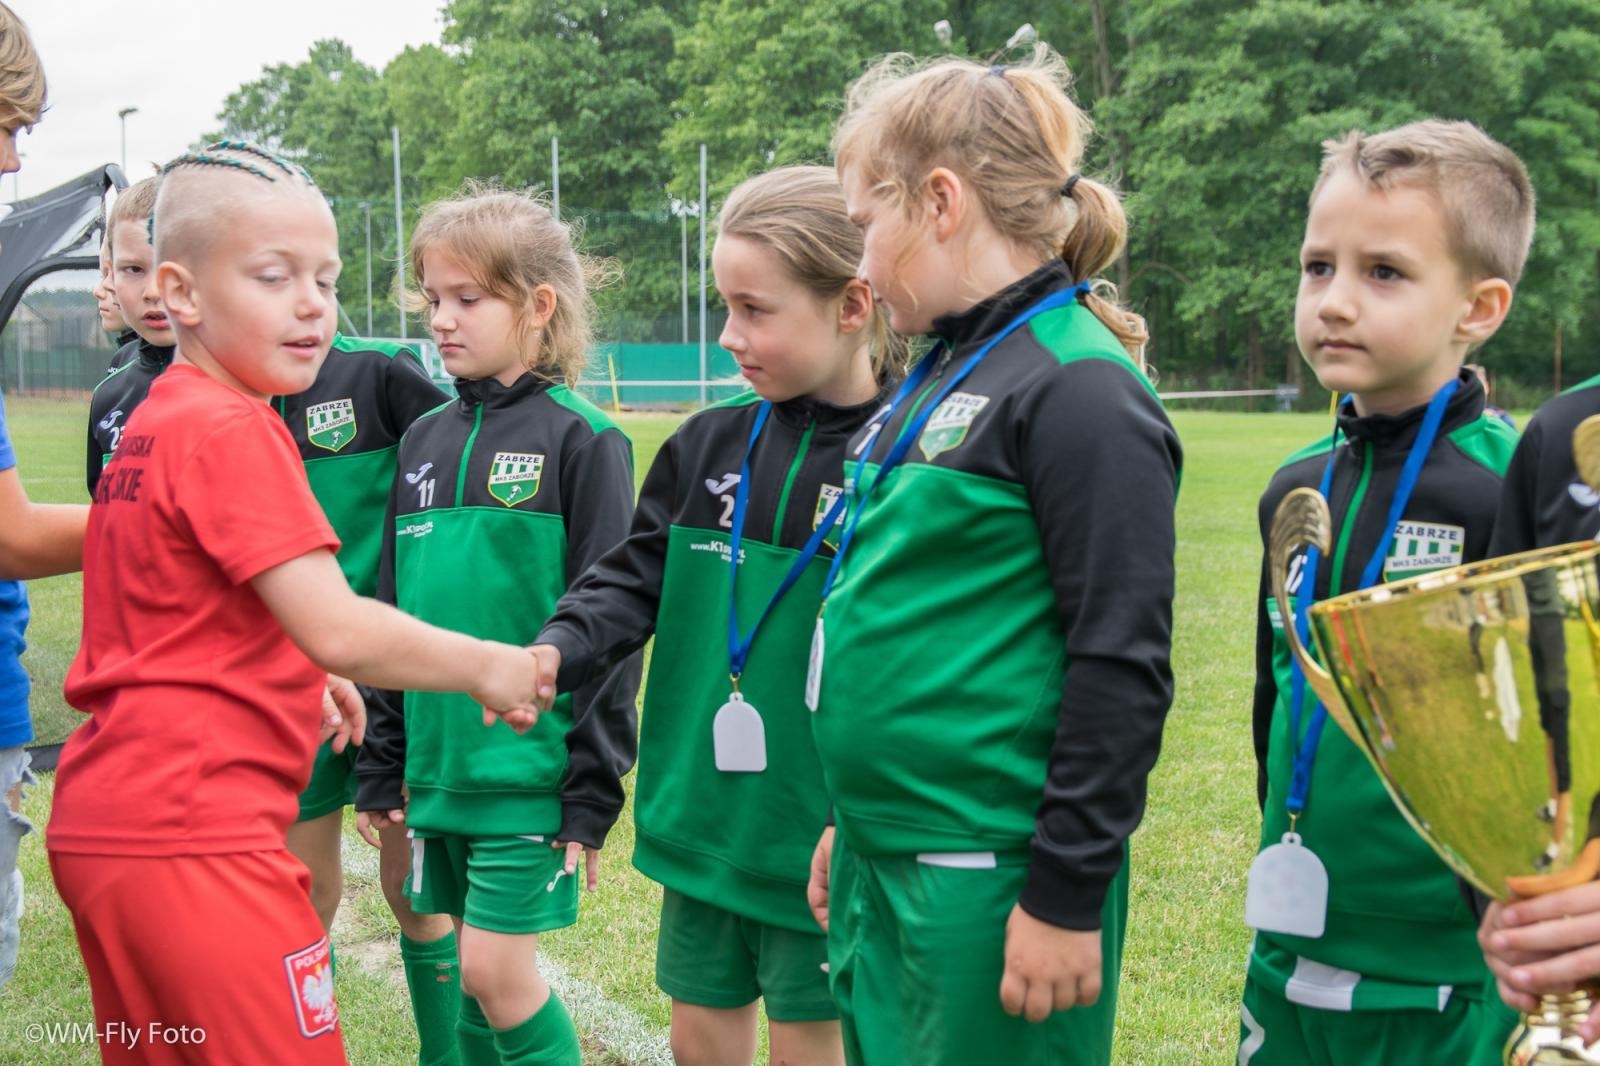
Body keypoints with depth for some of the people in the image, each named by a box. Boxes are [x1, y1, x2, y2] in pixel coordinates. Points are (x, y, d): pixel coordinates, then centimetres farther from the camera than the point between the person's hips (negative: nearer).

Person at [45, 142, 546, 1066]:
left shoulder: (152, 421, 15)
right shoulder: (233, 431, -15)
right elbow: (337, 629, -22)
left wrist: (300, 680, 21)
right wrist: (488, 667, -9)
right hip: (191, 837, -10)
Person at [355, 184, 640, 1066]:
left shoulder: (582, 441, -8)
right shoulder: (424, 439, 10)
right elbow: (389, 610, 14)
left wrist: (593, 791, -11)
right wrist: (382, 766, 12)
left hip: (529, 772, -6)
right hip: (438, 769, 6)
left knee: (497, 969, -5)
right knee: (475, 978, 13)